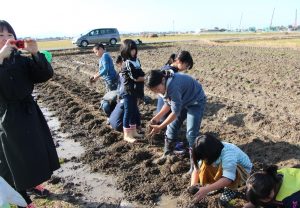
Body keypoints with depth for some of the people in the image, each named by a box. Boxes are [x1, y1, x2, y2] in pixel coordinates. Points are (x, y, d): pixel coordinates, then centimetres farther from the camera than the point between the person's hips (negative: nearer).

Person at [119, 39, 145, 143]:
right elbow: (136, 78, -20)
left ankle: (133, 131, 30)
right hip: (128, 91, -9)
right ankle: (127, 135, 11)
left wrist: (142, 76, -8)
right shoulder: (128, 63, -19)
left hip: (134, 91, 9)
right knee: (128, 112, 0)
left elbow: (140, 74, 11)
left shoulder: (135, 60, 8)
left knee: (134, 111, 17)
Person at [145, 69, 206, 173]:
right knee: (171, 128, 8)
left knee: (191, 133, -13)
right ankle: (167, 154, 28)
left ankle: (194, 165, 0)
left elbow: (175, 112, -32)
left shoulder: (172, 86, -39)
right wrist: (157, 117, -9)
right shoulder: (162, 85, -13)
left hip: (196, 102, -8)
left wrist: (160, 127, -26)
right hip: (182, 101, 8)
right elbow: (168, 103, 1)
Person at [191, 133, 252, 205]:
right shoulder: (207, 154, -19)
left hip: (243, 172, -5)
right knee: (205, 165, -23)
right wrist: (193, 185, -34)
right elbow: (196, 170, -17)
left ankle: (230, 190, -10)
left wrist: (207, 189, -56)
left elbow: (228, 179, -49)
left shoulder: (228, 154, -39)